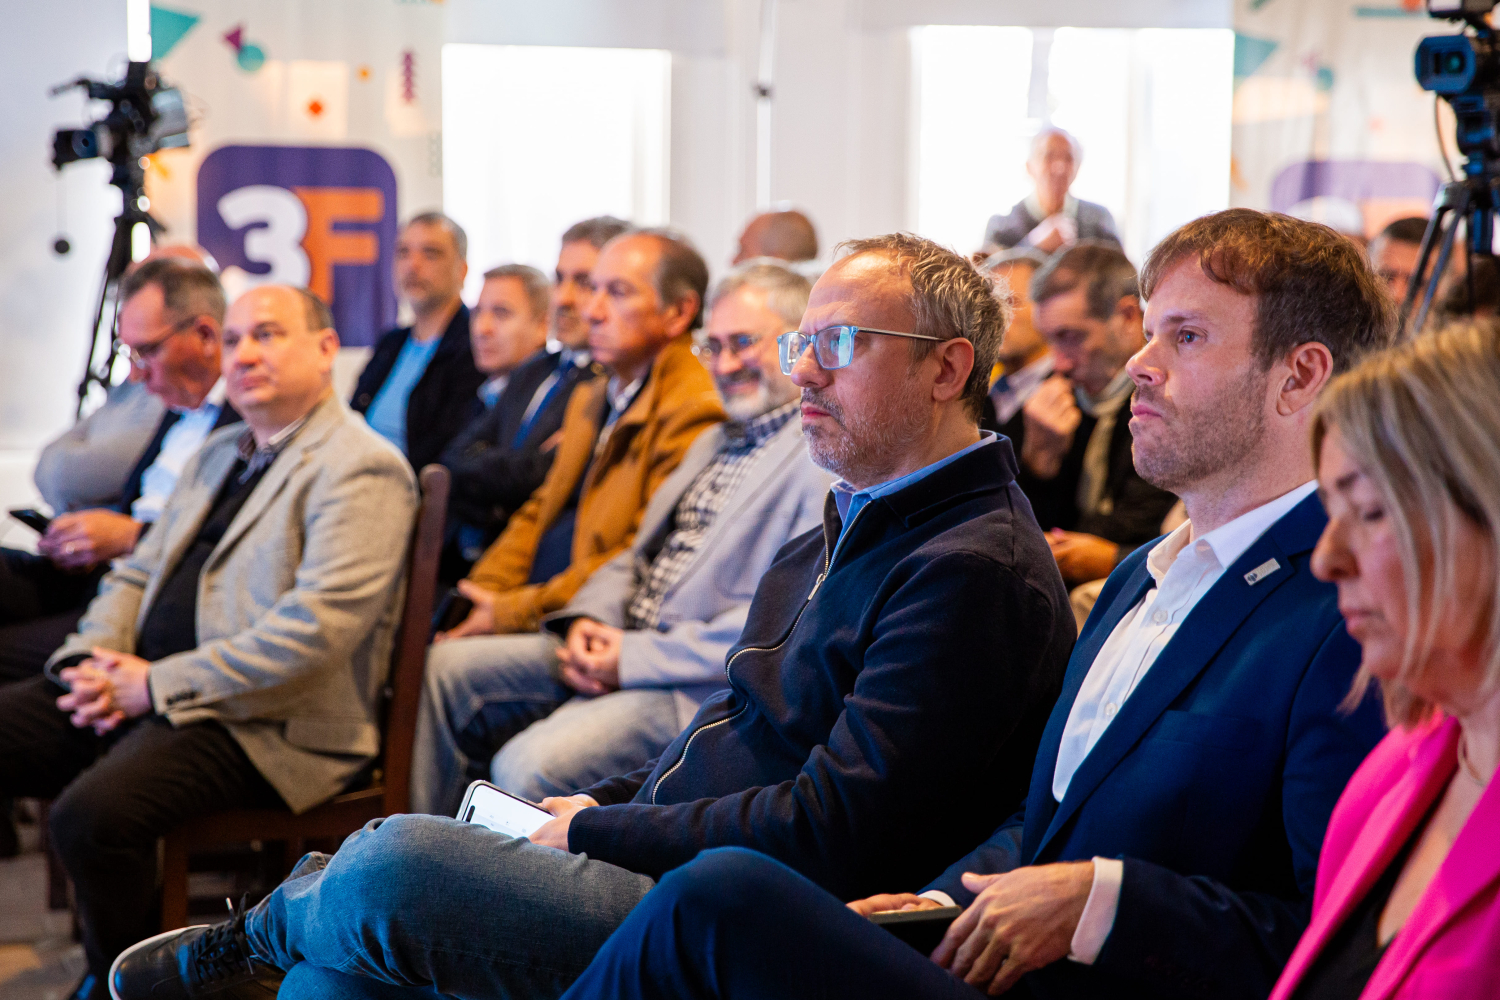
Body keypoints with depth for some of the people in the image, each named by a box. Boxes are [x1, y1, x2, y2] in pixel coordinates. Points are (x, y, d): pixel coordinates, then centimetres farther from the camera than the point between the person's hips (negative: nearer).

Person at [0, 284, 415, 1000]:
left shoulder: (361, 471, -8)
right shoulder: (217, 456, 22)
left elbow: (314, 631, -19)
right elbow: (136, 575, 24)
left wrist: (154, 686, -17)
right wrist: (96, 658, 1)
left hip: (264, 725, -9)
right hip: (141, 696, 9)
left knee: (92, 812, -32)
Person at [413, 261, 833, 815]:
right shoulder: (715, 441, 22)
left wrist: (636, 657, -19)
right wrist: (589, 619, 0)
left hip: (705, 687, -9)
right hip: (621, 649, 10)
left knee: (527, 766, -28)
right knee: (449, 668, 3)